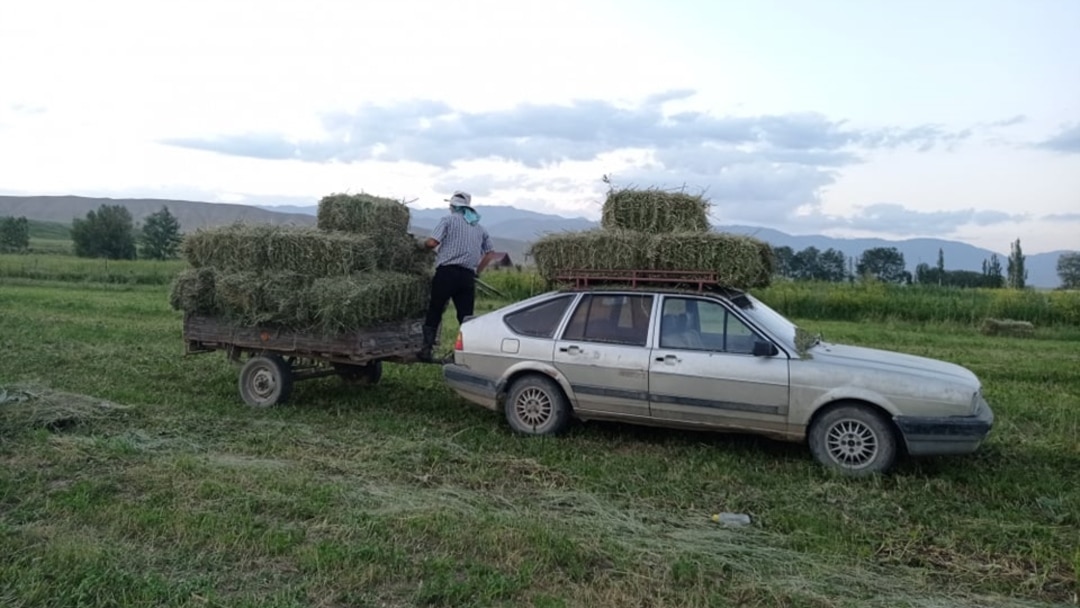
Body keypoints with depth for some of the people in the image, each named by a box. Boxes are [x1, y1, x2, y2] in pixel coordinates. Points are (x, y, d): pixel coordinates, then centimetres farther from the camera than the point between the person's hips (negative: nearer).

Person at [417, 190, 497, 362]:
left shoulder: (448, 220, 2)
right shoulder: (480, 227, 19)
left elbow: (432, 242, -10)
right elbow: (489, 253, 18)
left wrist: (423, 244, 12)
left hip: (447, 272, -4)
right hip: (468, 276, 4)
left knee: (434, 312, 6)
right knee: (466, 316, 5)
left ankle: (427, 349, 6)